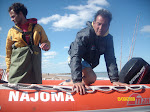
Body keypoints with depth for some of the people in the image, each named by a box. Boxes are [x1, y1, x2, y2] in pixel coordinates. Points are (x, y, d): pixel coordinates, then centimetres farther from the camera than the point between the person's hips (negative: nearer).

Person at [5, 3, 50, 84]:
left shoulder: (37, 28, 12)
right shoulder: (12, 31, 14)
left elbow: (46, 42, 16)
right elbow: (8, 52, 17)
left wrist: (46, 45, -9)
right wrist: (8, 69, 11)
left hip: (34, 67, 0)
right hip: (17, 67, 0)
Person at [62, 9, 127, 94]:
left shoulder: (108, 38, -13)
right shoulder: (84, 34, -31)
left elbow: (110, 60, -15)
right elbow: (76, 56, -40)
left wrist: (114, 80, -26)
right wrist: (77, 81, -51)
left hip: (89, 62, 7)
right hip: (75, 59, -7)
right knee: (92, 78, -29)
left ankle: (67, 83, 39)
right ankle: (65, 84, -13)